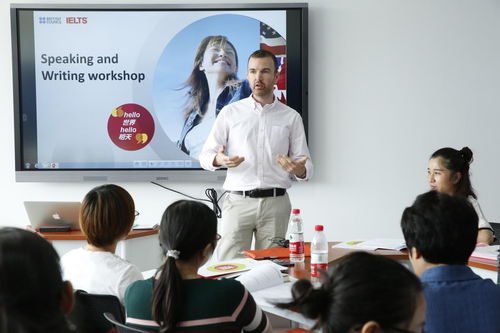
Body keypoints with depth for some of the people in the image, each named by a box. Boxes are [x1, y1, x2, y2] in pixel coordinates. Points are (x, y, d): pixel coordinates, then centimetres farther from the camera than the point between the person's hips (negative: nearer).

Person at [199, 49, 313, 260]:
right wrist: (219, 160, -16)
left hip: (275, 203, 1)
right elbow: (205, 156, 7)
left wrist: (299, 169, -16)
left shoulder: (291, 117, 9)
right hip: (238, 201, -1)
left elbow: (305, 166, 8)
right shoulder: (230, 112, 8)